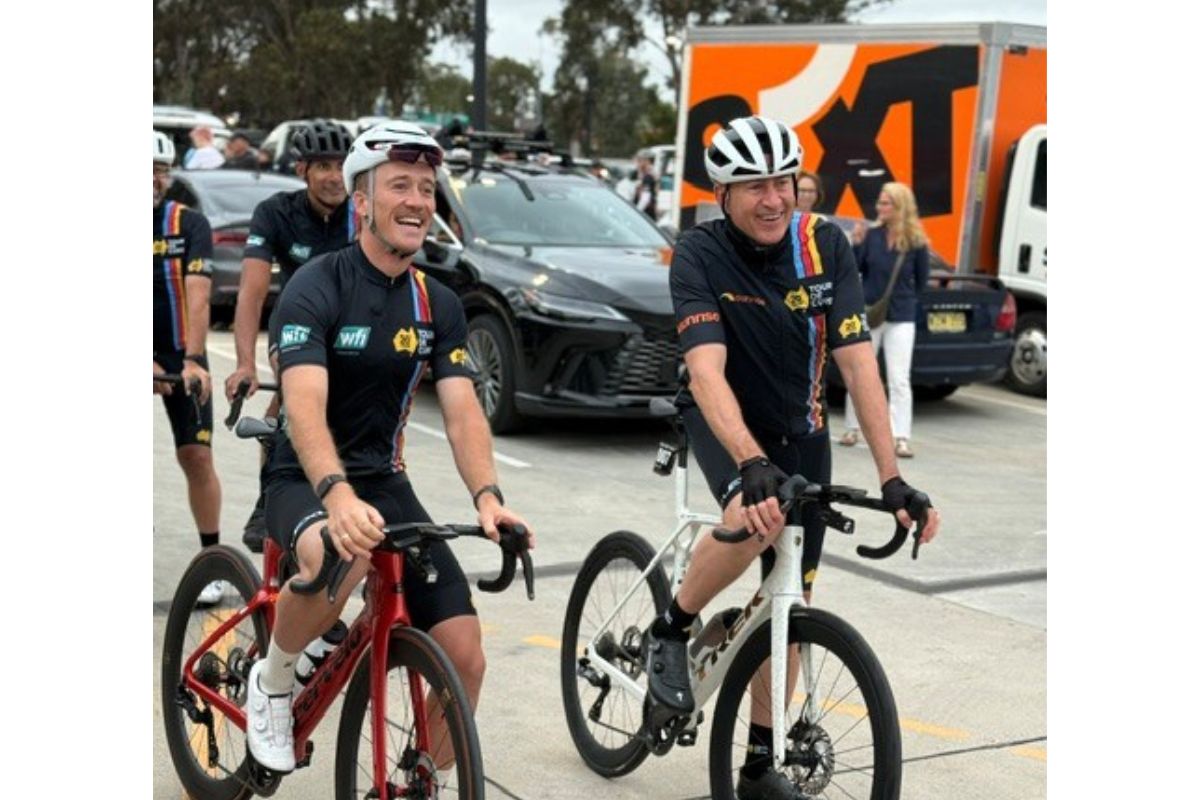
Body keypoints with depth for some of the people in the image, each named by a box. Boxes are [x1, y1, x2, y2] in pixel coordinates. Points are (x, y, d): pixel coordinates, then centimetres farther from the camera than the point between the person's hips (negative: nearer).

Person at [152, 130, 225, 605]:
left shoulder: (189, 224, -6)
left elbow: (197, 295, -16)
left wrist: (191, 360, -28)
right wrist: (147, 364, -25)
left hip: (179, 357, -1)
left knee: (196, 457, -5)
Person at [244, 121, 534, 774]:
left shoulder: (440, 306, 3)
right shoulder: (317, 288, -15)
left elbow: (462, 409, -8)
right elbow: (305, 407, -29)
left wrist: (486, 495, -27)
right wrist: (338, 494, -47)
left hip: (385, 481, 5)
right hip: (306, 481, -5)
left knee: (464, 658, -7)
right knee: (338, 557, -41)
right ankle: (272, 683, -10)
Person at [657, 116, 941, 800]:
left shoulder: (825, 245, -16)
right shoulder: (700, 255, -23)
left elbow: (858, 363, -19)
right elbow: (707, 372, -34)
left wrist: (892, 477, -26)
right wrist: (752, 464, -49)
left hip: (801, 429, 4)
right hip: (724, 421, -3)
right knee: (757, 518, -36)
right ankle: (671, 632, -9)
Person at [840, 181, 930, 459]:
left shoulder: (916, 242, -7)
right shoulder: (872, 234, -5)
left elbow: (921, 279, 6)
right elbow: (854, 269, -4)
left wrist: (903, 298, 9)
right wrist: (857, 244, -17)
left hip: (901, 318, -2)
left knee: (899, 380, -5)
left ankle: (902, 438, -4)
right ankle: (852, 429, 26)